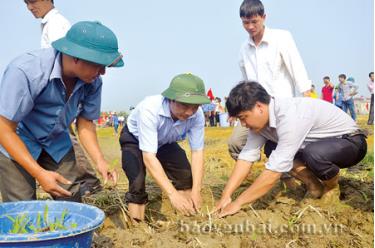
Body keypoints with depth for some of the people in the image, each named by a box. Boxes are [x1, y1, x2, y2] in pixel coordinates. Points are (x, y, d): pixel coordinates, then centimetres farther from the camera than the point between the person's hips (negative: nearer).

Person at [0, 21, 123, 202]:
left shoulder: (93, 82, -18)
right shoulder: (25, 71, -33)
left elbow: (85, 122, -3)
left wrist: (99, 160, -17)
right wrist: (39, 173, -30)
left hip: (56, 143, 5)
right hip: (15, 143, -4)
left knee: (71, 201, 3)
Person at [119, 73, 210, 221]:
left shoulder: (197, 115, -29)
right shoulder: (150, 109, -41)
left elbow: (197, 152, -20)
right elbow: (148, 157, -42)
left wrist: (196, 191, -29)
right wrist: (173, 194, -47)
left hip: (164, 142, 4)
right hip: (135, 140, -4)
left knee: (186, 176, -9)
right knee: (137, 185, -22)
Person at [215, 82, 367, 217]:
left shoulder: (291, 116, -36)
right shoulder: (260, 118, -11)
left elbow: (274, 171, -37)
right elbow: (247, 157, -11)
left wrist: (237, 203, -32)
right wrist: (226, 196, -19)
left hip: (351, 143, -7)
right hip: (317, 143, 7)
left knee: (313, 153, -37)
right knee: (271, 150, -9)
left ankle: (332, 187, -4)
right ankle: (315, 186, 4)